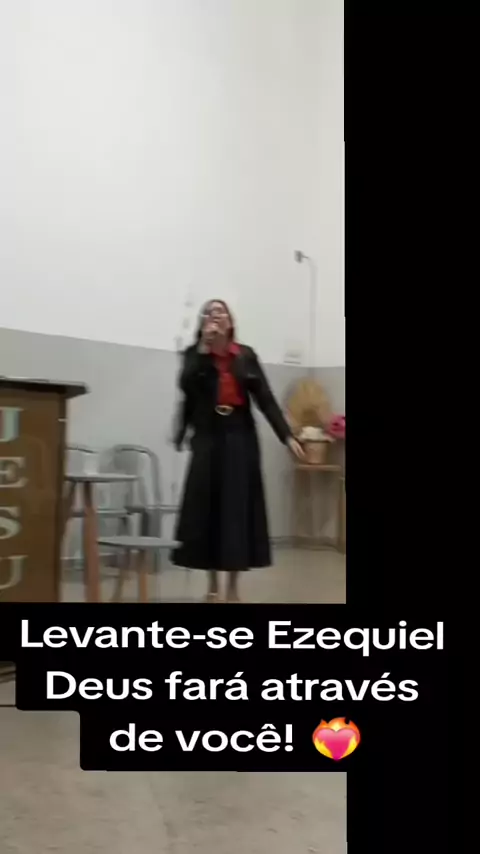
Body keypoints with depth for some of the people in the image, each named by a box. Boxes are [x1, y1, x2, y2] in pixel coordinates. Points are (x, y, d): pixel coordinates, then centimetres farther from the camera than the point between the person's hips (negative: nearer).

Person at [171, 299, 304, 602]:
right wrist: (204, 346, -14)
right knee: (208, 507, 2)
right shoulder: (194, 354, 4)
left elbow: (265, 397, 0)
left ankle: (233, 587, 14)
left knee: (238, 507, 1)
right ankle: (213, 586, 16)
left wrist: (287, 435, -9)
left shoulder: (247, 355, 5)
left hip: (240, 438, 1)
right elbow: (186, 385, -16)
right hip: (208, 438, 0)